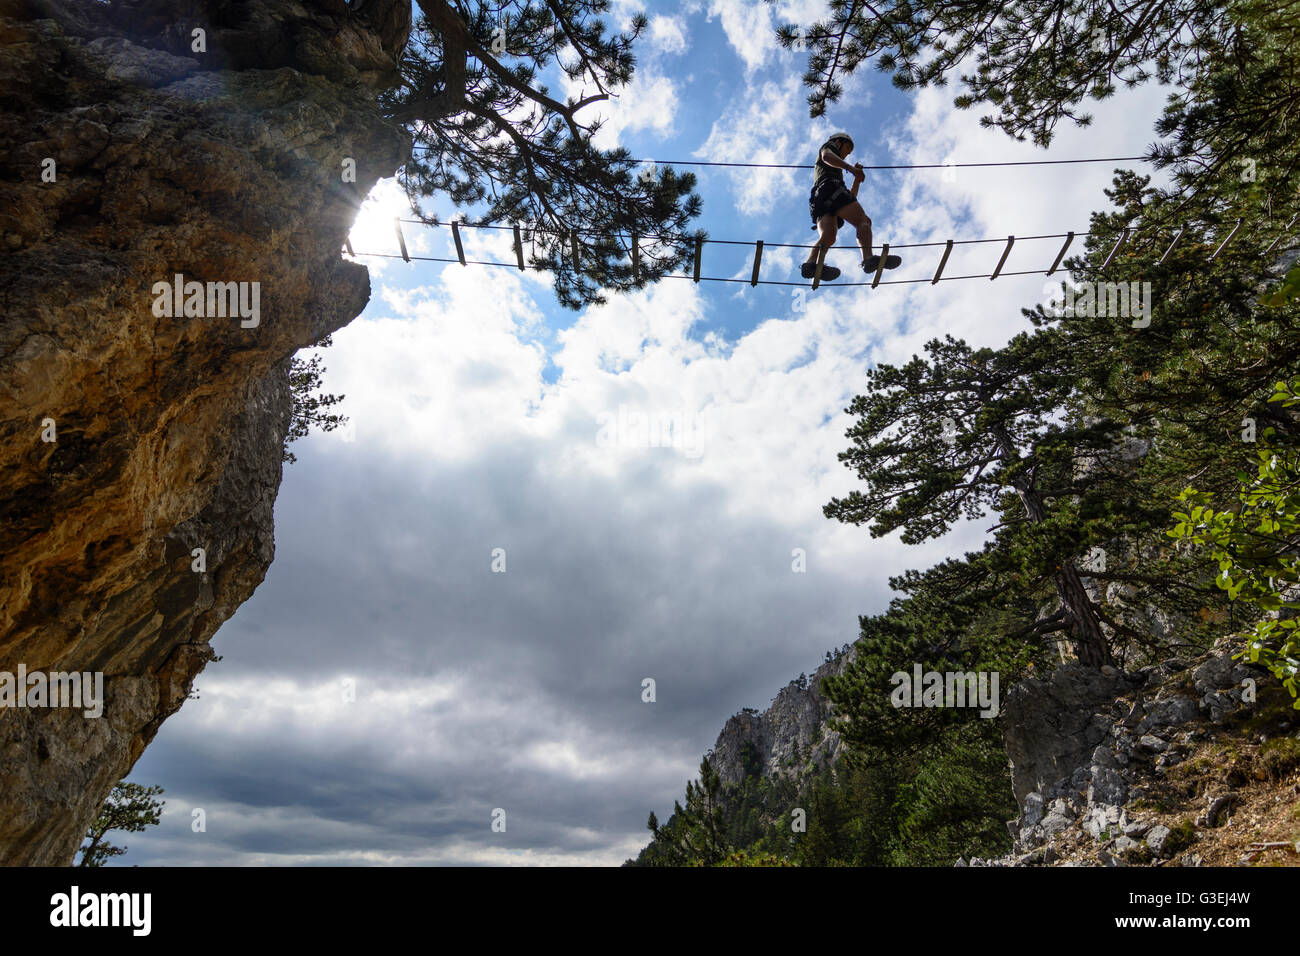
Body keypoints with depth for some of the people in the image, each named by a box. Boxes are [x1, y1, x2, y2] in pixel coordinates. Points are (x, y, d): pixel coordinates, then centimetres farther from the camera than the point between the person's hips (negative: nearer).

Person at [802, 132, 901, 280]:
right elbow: (826, 157, -2)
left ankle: (811, 263, -52)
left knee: (828, 237, -22)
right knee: (863, 221, -20)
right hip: (830, 188, -7)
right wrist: (850, 168, -15)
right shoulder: (828, 146, 28)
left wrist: (857, 177, 33)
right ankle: (868, 258, -47)